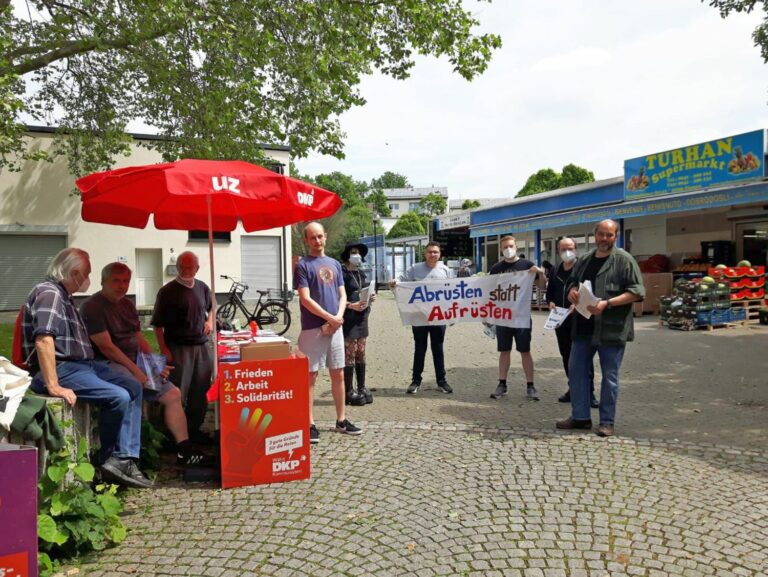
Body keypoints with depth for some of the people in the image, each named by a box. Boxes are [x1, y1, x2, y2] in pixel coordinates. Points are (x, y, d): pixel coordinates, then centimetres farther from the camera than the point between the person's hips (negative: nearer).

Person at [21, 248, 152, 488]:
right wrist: (53, 386, -30)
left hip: (81, 364, 11)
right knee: (118, 397, -23)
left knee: (133, 388, 3)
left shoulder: (63, 296, 18)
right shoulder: (49, 293, -15)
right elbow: (44, 340, -27)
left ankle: (125, 459, -3)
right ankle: (110, 459, 1)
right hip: (62, 368, -11)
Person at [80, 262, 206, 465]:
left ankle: (184, 450, 3)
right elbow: (106, 346, -17)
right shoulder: (92, 307, -8)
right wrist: (136, 370, -22)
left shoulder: (127, 305, 18)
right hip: (109, 365, -8)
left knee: (173, 394, 0)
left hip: (138, 364, 9)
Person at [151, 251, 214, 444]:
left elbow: (211, 307, 27)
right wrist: (164, 349, -12)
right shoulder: (167, 291, -6)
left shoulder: (203, 287, 8)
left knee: (200, 390, 12)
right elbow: (158, 324, -6)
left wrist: (210, 321, 6)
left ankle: (194, 428, 26)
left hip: (202, 346, 5)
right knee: (178, 393, -1)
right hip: (178, 348, -5)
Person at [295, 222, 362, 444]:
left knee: (338, 374, 10)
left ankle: (341, 420, 20)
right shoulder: (303, 265, -3)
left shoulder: (335, 264, 15)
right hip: (312, 329, -5)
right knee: (310, 376, -1)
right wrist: (330, 317, -12)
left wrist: (338, 317, -6)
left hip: (335, 327, 6)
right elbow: (305, 299, -11)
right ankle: (310, 424, 5)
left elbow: (342, 295, 12)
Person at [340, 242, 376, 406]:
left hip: (362, 318, 8)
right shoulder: (342, 273, -10)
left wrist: (371, 298, 4)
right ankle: (349, 391, 2)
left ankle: (361, 388, 21)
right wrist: (351, 305, -25)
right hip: (348, 319, -8)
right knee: (349, 354, -5)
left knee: (361, 353, 12)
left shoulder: (361, 274, 16)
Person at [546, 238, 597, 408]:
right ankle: (573, 388, 25)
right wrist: (550, 302, 2)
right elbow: (549, 292, 22)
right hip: (560, 320, 7)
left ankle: (589, 392, -1)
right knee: (566, 355, 13)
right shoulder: (555, 271, 15)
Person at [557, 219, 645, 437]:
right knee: (576, 370, 9)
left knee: (610, 376, 3)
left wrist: (607, 303, -21)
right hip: (584, 327, 6)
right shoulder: (584, 260, 14)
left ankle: (607, 421, 16)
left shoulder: (624, 260, -4)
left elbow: (637, 291, -10)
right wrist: (571, 290, 0)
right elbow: (571, 282, 25)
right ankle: (580, 416, 21)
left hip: (611, 328, -6)